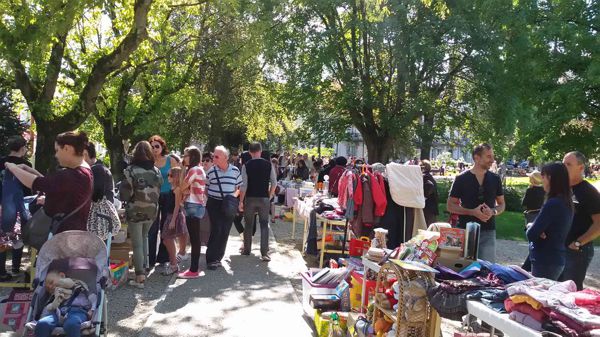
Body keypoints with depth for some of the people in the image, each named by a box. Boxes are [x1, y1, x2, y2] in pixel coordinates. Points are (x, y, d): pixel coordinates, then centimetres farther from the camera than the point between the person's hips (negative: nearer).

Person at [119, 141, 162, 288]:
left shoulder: (131, 170, -15)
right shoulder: (156, 171, -2)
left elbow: (124, 194, -14)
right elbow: (158, 191, 5)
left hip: (135, 212, -4)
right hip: (151, 211, 4)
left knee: (137, 244, 4)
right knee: (144, 237, 28)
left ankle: (140, 277, 7)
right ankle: (145, 264, 30)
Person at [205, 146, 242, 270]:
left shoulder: (235, 170, 1)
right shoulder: (211, 171, -2)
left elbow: (239, 187, 9)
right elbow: (205, 188, 7)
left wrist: (235, 194, -9)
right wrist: (206, 201, -2)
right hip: (214, 204, -2)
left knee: (225, 231, 6)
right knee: (216, 230, -9)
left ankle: (218, 258, 20)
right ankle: (211, 259, 0)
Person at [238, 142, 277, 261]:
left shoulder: (246, 166, -7)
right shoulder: (268, 165, -3)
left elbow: (244, 185, -9)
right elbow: (274, 183, -1)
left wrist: (241, 201, -2)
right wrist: (270, 196, 13)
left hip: (250, 198, 0)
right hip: (264, 198, 1)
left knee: (248, 225, 14)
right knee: (264, 225, 6)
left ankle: (247, 250, 25)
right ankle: (264, 253, 1)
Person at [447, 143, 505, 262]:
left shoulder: (495, 179, 7)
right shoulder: (461, 179, -2)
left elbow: (501, 204, 14)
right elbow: (450, 206, -1)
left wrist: (493, 211, -9)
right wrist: (473, 212, -15)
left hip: (488, 231, 2)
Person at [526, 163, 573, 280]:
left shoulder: (552, 204, -21)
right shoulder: (566, 202, 8)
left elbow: (531, 234, -21)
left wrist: (530, 226, 0)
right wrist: (534, 227, -7)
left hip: (546, 262, -9)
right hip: (557, 259, 9)